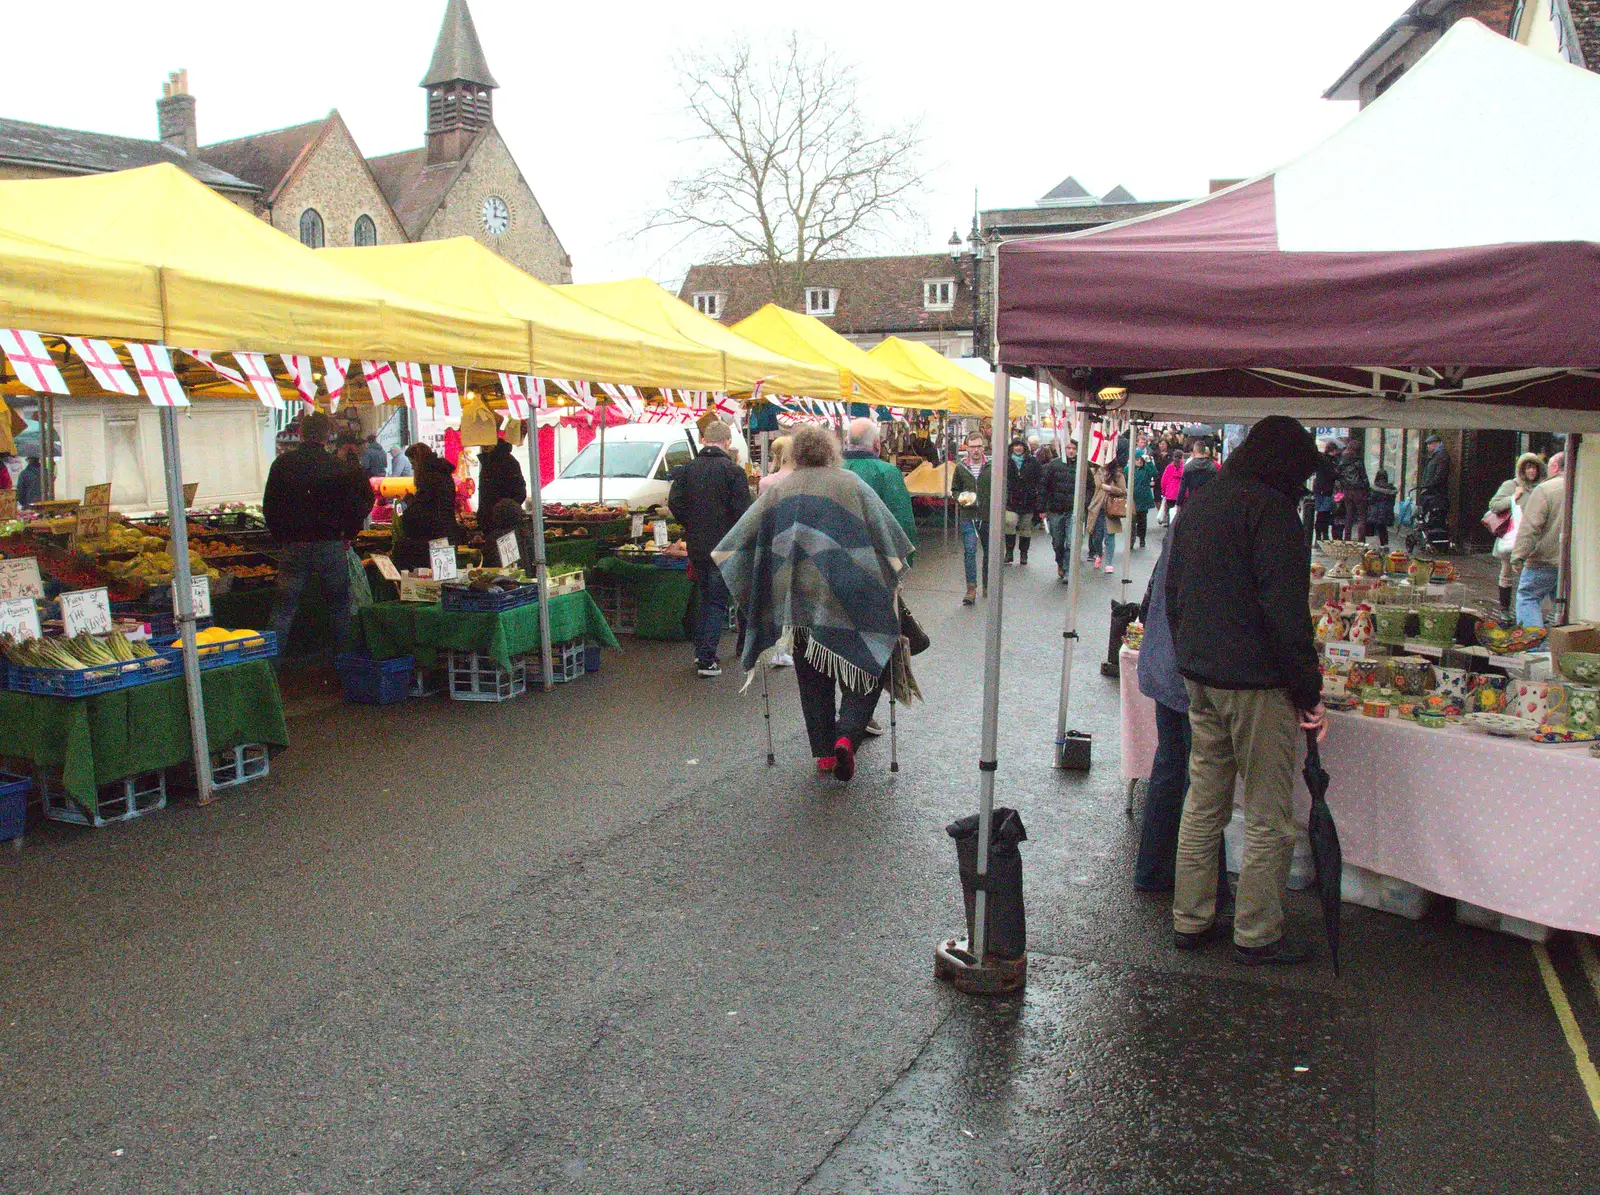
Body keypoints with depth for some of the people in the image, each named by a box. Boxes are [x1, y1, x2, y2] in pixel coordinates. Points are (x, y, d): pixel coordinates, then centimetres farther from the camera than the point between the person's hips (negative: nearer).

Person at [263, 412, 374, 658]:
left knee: (283, 609, 7)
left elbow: (269, 507, 4)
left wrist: (281, 538, 12)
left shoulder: (282, 464, 1)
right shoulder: (339, 467, -5)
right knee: (339, 605, 12)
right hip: (331, 545, -1)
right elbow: (362, 502, -6)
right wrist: (347, 535, 6)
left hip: (292, 547, 1)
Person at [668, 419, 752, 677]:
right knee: (718, 602, 1)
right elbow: (742, 511, -14)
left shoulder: (687, 469, 3)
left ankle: (700, 650, 24)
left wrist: (692, 527, 12)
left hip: (696, 546, 5)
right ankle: (707, 660, -2)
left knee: (704, 597, 20)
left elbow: (675, 503, -1)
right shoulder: (733, 471, -10)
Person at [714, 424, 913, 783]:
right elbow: (889, 535, 1)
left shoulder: (779, 491, 7)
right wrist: (891, 577, 10)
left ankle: (824, 752, 18)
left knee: (812, 678, 15)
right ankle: (847, 736, -14)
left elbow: (741, 536, 6)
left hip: (795, 599, 3)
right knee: (864, 667, 7)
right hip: (846, 600, -3)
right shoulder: (851, 484, 1)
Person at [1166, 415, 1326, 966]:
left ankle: (1190, 920, 23)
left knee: (1203, 804, 16)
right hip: (1257, 683, -8)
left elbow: (1173, 595, 20)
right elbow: (1286, 610, -19)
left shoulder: (1197, 506, 13)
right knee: (1268, 816, 3)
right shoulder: (1270, 509, -14)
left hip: (1199, 677, 8)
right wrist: (1309, 692, -13)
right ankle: (1257, 936, 12)